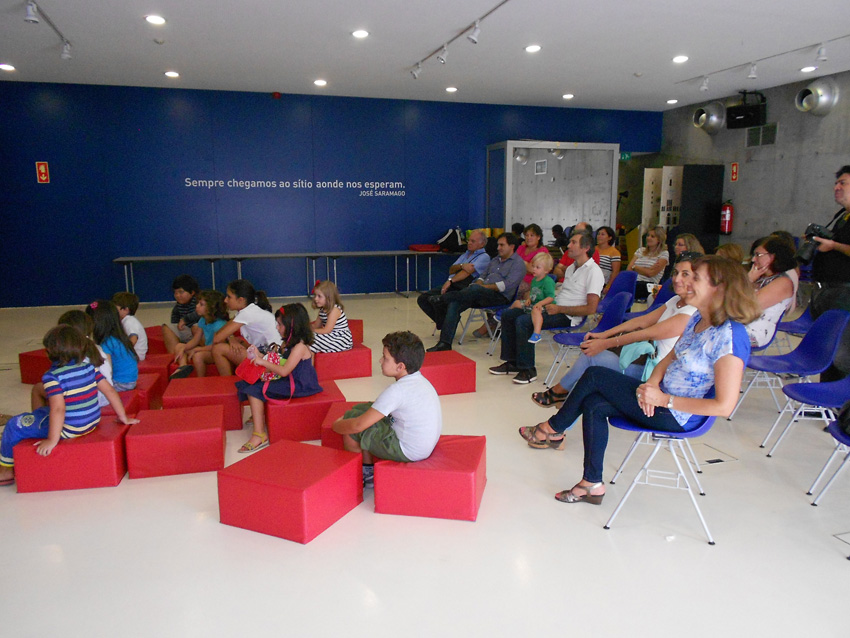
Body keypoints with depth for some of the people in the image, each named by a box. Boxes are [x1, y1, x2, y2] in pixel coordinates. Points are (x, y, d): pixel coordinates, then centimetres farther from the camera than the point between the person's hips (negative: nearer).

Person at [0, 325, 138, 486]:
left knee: (14, 425, 11)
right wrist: (123, 417, 7)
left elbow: (58, 409, -29)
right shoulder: (89, 367, -2)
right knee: (40, 412, 31)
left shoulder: (52, 377, -20)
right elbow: (110, 391, -1)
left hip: (68, 430, -8)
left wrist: (52, 440, -23)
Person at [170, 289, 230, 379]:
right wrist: (183, 348, -8)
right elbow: (195, 340, 9)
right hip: (208, 349, 10)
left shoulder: (219, 324, -24)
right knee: (179, 346, 7)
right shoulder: (202, 321, 5)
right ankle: (183, 366, -22)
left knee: (198, 355, -36)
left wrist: (195, 350, -19)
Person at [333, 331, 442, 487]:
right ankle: (368, 470, 23)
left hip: (408, 452, -9)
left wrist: (336, 425, -3)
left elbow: (358, 425, -23)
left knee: (350, 418, -4)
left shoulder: (397, 391, -26)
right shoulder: (420, 380, 1)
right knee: (360, 409, 15)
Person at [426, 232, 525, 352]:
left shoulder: (518, 263, 3)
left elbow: (508, 285, -11)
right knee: (454, 304, -19)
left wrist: (483, 286, -14)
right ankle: (445, 343, -24)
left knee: (475, 289, -39)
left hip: (500, 296, -7)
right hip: (480, 294, 7)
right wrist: (479, 282, 1)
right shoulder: (495, 260, 29)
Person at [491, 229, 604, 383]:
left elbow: (591, 308, -18)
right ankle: (512, 362, 5)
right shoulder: (571, 268, 19)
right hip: (556, 309, 10)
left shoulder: (594, 272, -11)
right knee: (508, 314, 2)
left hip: (567, 317, -10)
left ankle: (528, 370, -17)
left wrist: (559, 309, -18)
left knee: (523, 321, -28)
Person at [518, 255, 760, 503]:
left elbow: (724, 406, -27)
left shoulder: (729, 337, -24)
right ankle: (592, 484, 6)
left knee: (594, 376, -8)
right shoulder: (697, 319, 3)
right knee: (593, 405, -4)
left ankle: (553, 427, 16)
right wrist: (652, 383, -10)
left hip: (679, 416, -8)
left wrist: (663, 399, -23)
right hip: (661, 399, 8)